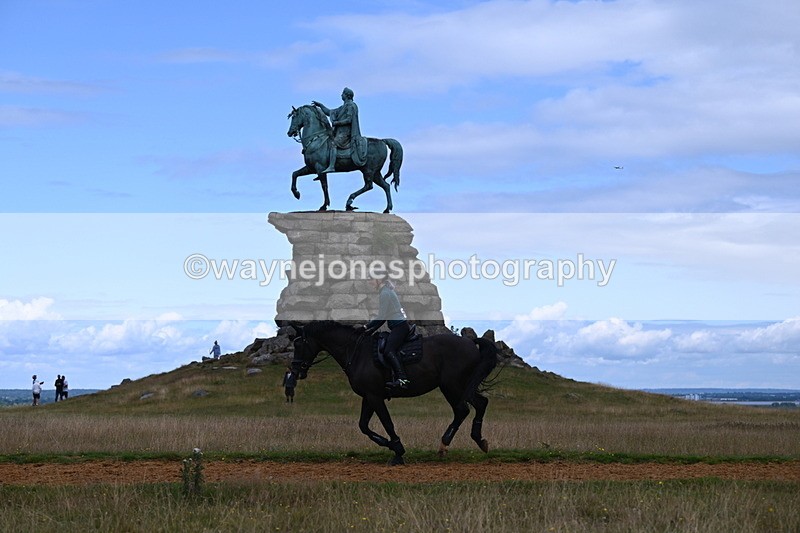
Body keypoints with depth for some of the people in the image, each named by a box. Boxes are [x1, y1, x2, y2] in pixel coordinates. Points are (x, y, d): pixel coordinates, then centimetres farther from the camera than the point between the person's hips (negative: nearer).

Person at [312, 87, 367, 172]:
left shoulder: (351, 105, -6)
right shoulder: (343, 107, 23)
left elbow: (349, 120, -16)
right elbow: (329, 112, 28)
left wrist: (336, 123, -13)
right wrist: (320, 105, 23)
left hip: (345, 132, -10)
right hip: (340, 132, 10)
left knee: (333, 144, -28)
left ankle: (331, 166, -40)